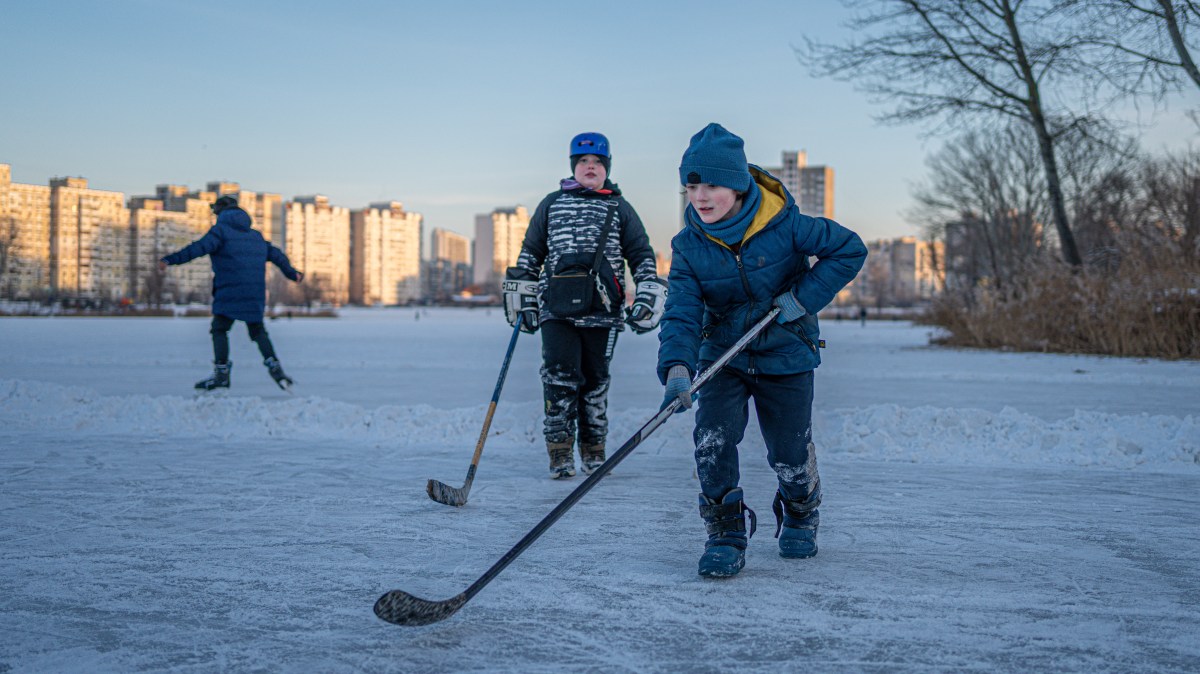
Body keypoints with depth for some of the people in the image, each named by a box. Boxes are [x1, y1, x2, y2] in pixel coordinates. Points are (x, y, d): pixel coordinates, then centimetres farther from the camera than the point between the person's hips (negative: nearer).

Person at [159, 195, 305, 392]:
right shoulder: (255, 235, 20)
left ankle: (221, 373, -8)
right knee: (257, 330, 15)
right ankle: (273, 365, -1)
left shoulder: (220, 230, -1)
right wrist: (292, 273, 39)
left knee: (219, 328, -1)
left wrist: (171, 259, -21)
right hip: (255, 292, 6)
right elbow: (275, 254, 26)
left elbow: (199, 247, -16)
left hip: (230, 290, -6)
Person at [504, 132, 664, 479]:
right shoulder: (551, 204, 14)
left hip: (602, 311, 0)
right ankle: (560, 452, -5)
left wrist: (646, 298, 3)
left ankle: (593, 451, 18)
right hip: (556, 309, 0)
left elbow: (642, 255, 14)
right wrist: (522, 297, 12)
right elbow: (530, 253, 18)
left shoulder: (620, 209, 13)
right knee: (560, 376, -10)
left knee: (595, 381, 5)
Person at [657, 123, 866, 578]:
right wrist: (677, 369, -36)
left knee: (790, 455, 5)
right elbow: (682, 314, -18)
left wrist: (802, 299, -18)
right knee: (712, 438, -17)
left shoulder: (784, 225, -19)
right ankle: (726, 532, -1)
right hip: (722, 356, 2)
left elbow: (849, 250, -11)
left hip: (786, 355, -2)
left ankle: (800, 515, 37)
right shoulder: (689, 246, -12)